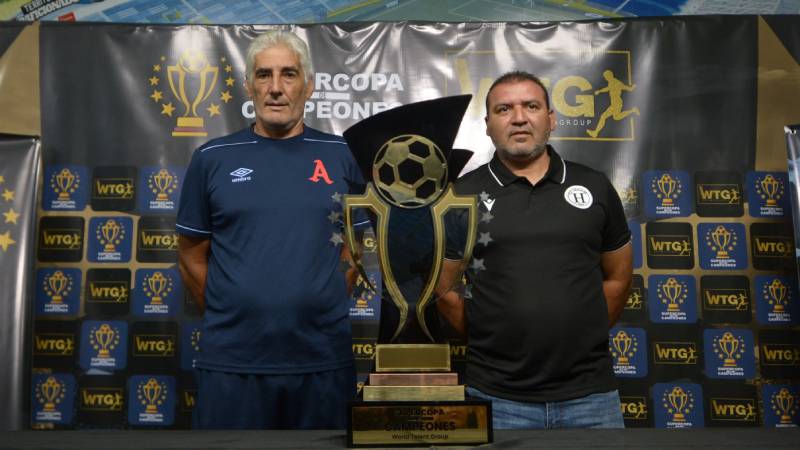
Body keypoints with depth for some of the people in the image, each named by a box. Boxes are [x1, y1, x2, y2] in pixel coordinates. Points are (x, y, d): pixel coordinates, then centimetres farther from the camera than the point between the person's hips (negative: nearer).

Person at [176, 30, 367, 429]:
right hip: (230, 360, 0)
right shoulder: (212, 158, 1)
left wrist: (320, 308, 4)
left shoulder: (341, 154, 3)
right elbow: (192, 257, 7)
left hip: (324, 358, 1)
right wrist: (230, 319, 7)